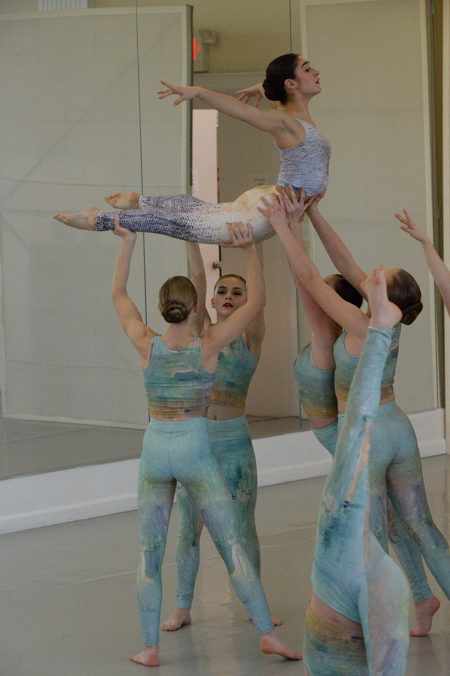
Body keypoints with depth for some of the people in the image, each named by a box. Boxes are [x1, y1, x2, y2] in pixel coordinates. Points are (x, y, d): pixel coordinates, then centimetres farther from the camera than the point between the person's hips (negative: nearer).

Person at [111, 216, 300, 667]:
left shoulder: (147, 345, -7)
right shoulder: (208, 345, -10)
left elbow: (118, 294, 8)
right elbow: (256, 301, -6)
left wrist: (128, 243, 9)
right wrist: (249, 249, -13)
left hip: (155, 452, 1)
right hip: (196, 452, -1)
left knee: (149, 556, 7)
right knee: (233, 549, 3)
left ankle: (150, 648, 7)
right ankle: (267, 634, 2)